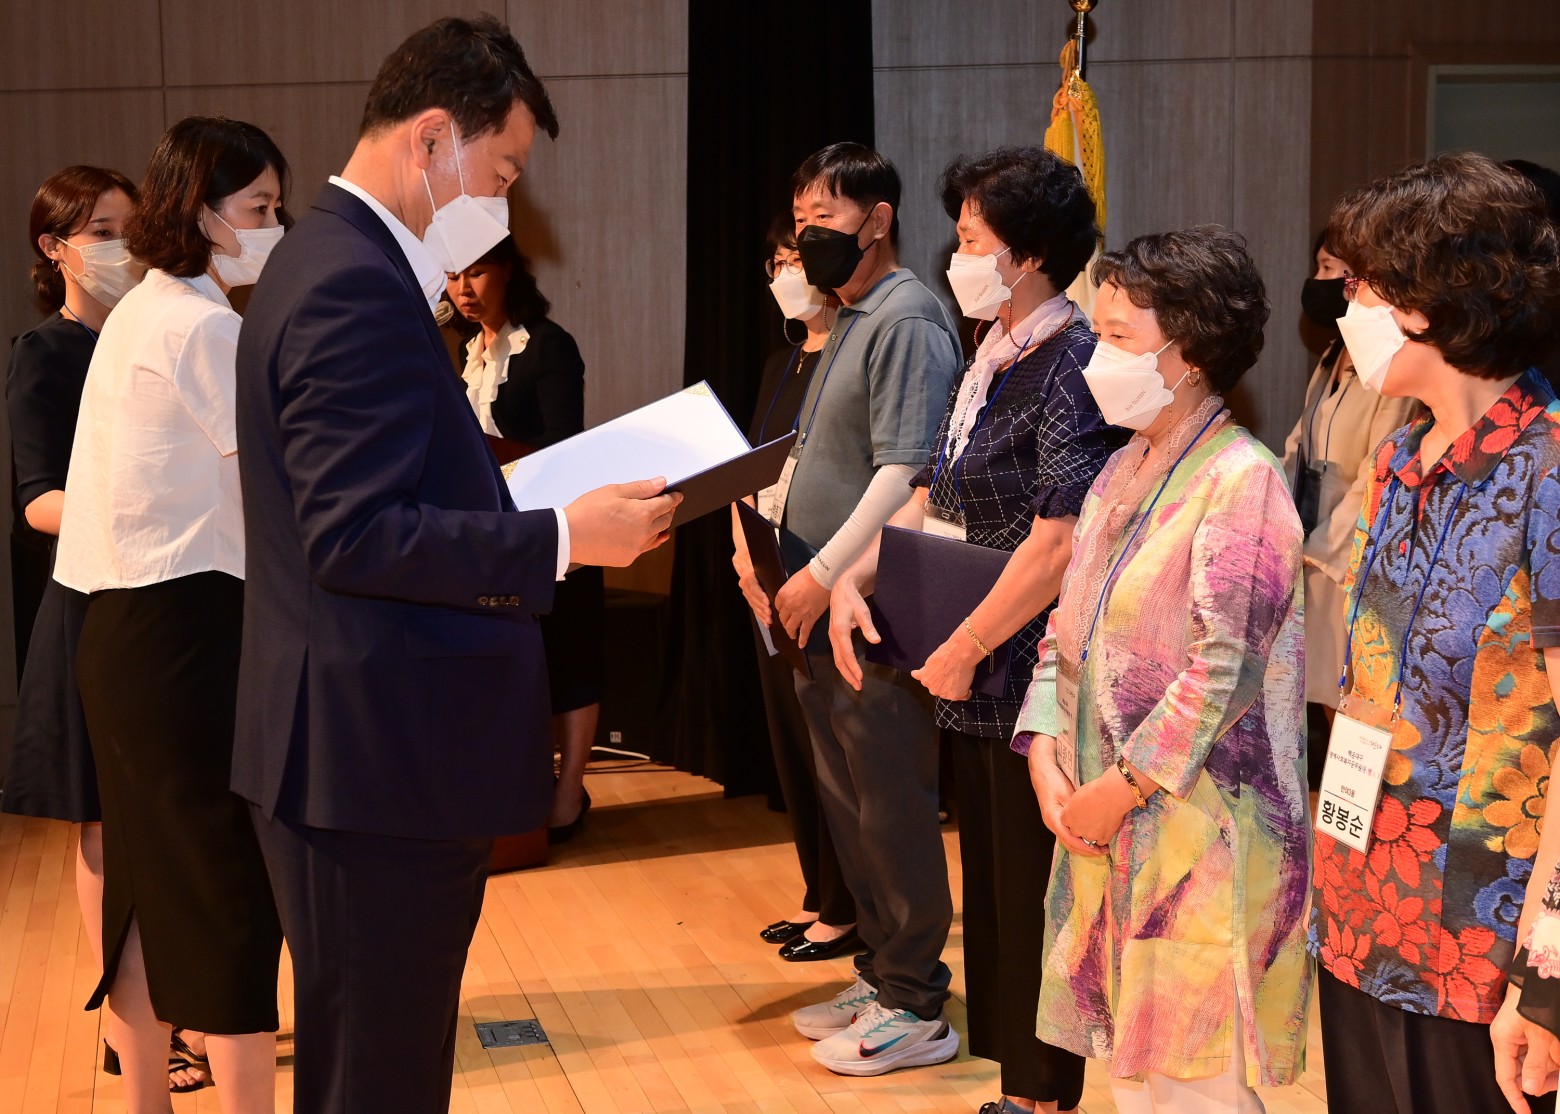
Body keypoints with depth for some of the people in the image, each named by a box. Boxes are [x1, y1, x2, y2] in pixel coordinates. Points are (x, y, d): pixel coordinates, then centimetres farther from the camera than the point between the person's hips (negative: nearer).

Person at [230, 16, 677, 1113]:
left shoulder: (331, 263, 15)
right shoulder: (357, 289, -18)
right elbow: (354, 535, -24)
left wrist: (514, 504, 14)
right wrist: (562, 537, -22)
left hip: (362, 751, 11)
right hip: (379, 765, -11)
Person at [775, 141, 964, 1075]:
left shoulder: (907, 320, -14)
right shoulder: (849, 318, 17)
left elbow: (904, 474, -22)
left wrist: (825, 575, -22)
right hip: (823, 615, 10)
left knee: (893, 813, -1)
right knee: (848, 804, 17)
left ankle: (917, 1010, 10)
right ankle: (882, 974, 30)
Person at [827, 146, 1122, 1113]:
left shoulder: (1071, 368, -16)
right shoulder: (990, 363, 13)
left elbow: (1059, 542, -22)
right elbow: (931, 500, 18)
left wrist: (964, 648, -17)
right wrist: (856, 581, 3)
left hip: (1035, 678, -9)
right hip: (977, 684, 9)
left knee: (1034, 896, 2)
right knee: (994, 886, 16)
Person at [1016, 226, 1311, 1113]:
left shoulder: (1242, 482, -14)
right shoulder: (1124, 472, 13)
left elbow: (1226, 669, -19)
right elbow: (1068, 625, 14)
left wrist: (1118, 791, -15)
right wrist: (1046, 757, 0)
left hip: (1199, 828, -8)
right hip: (1107, 817, 8)